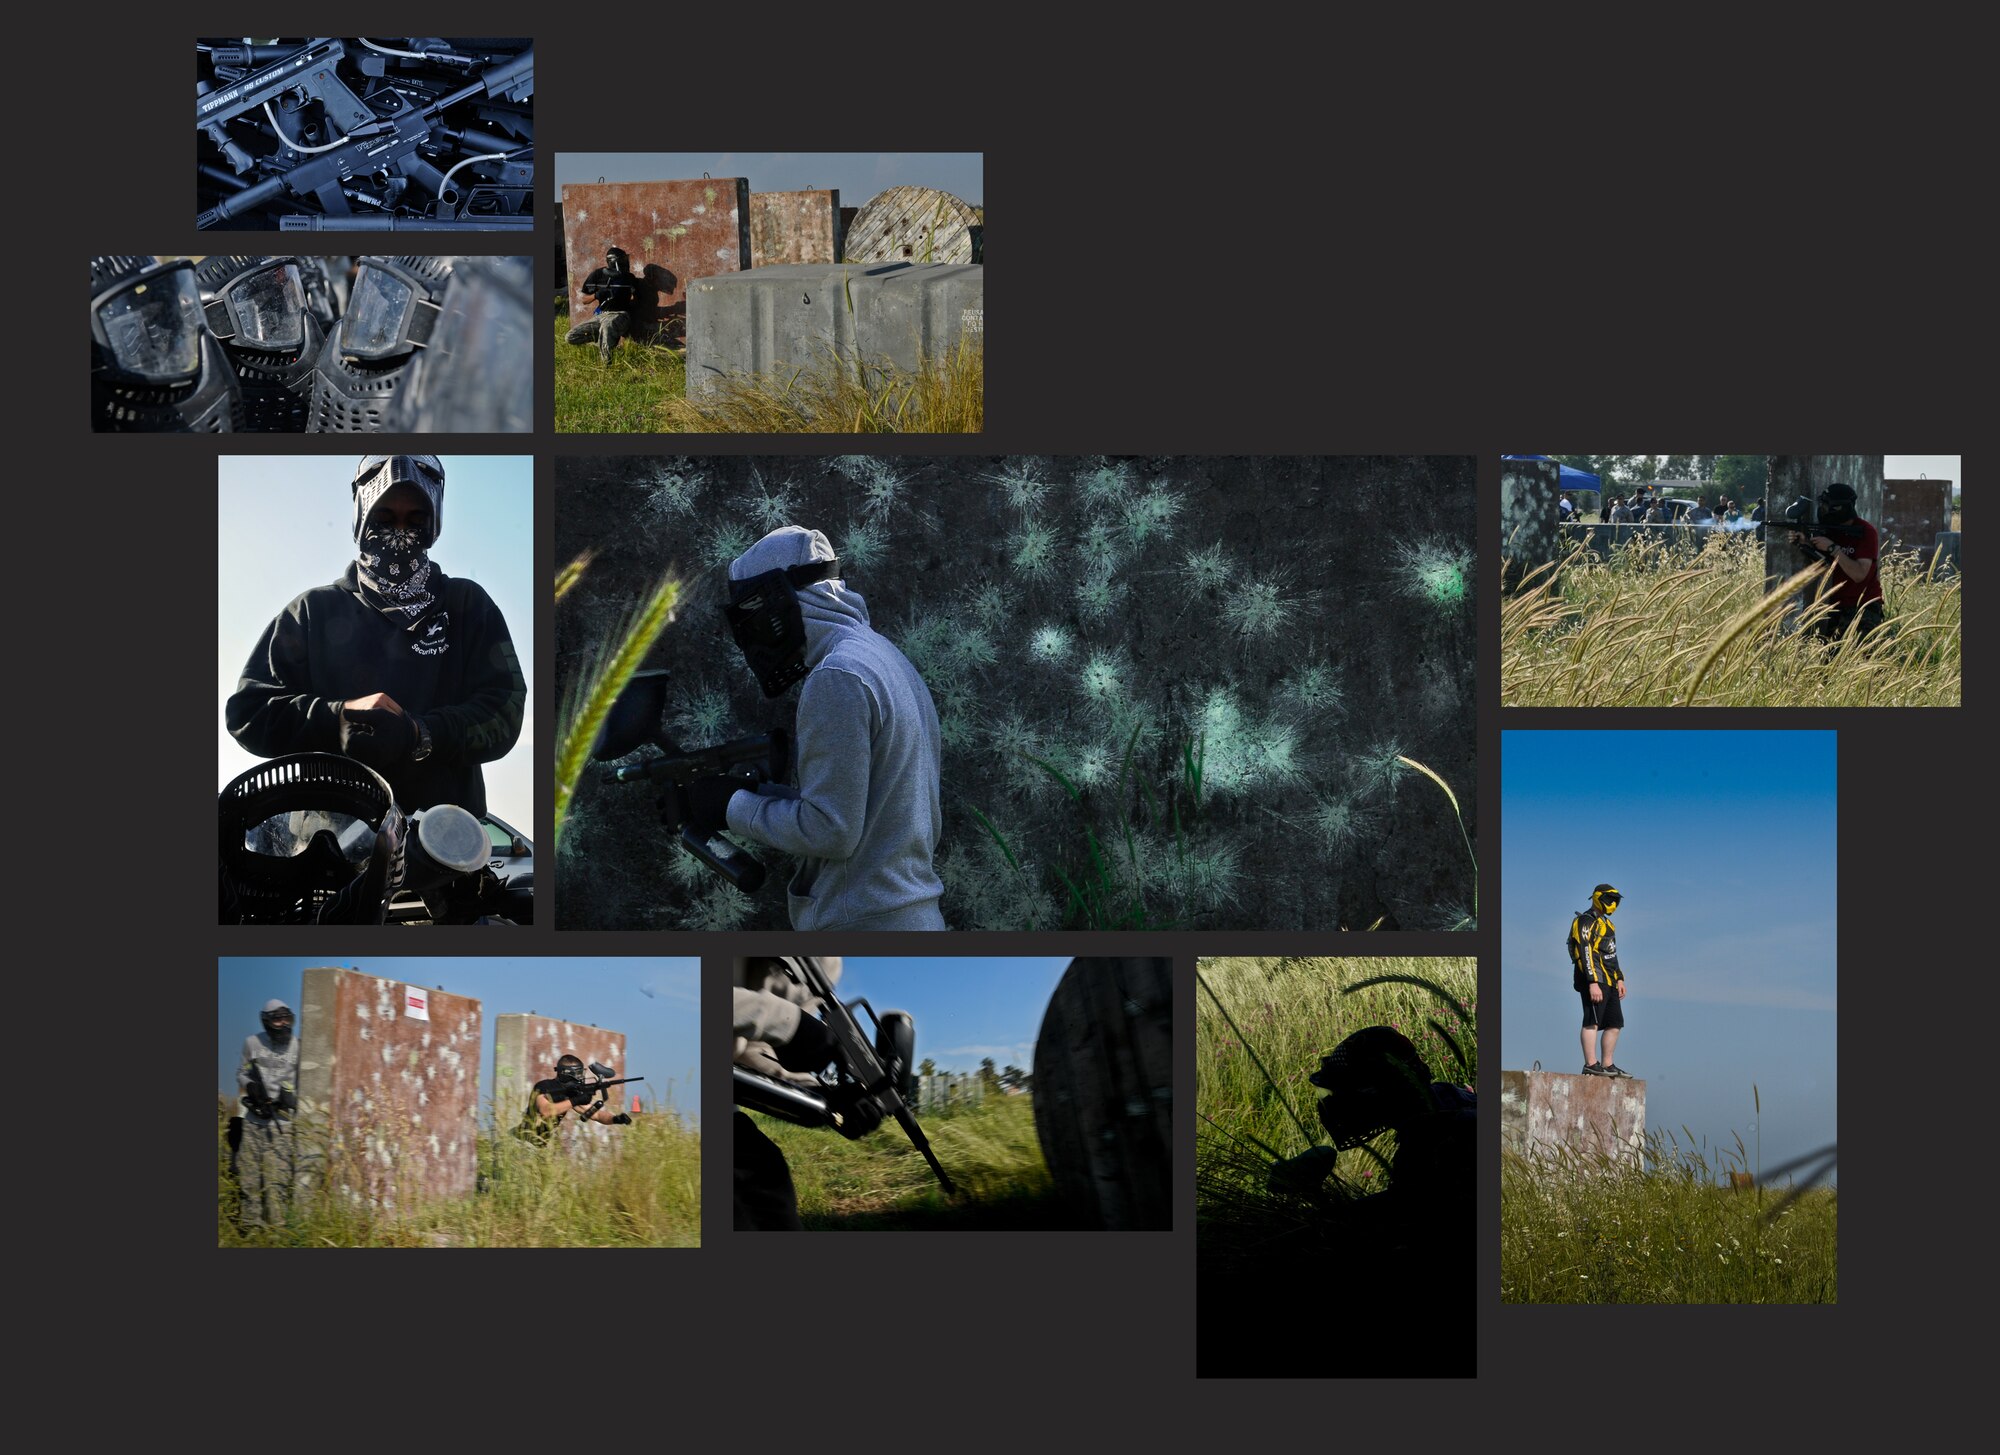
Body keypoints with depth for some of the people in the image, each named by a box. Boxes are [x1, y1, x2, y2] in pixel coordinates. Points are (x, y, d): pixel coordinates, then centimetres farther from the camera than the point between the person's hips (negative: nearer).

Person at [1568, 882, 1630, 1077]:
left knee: (1614, 1024, 8)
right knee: (1593, 1022, -12)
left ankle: (1607, 1065, 11)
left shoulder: (1604, 922, 24)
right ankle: (1591, 1065, -15)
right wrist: (1593, 983, -24)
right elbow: (1586, 953, -17)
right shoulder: (1586, 921, -8)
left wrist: (1620, 979, 23)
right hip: (1594, 981, -10)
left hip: (1608, 982, 10)